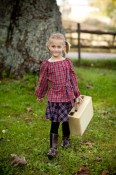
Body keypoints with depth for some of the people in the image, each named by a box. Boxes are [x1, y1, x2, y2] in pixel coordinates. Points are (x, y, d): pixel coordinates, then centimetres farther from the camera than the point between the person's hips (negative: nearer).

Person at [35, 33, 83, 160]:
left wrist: (77, 95, 7)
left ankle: (66, 139, 39)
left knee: (66, 120, 15)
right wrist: (40, 95, 14)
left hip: (67, 96, 2)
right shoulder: (46, 64, -5)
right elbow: (42, 81, 5)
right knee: (54, 123, -1)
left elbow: (73, 79, 5)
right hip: (54, 97, -2)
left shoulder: (67, 62, -1)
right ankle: (53, 147, 7)